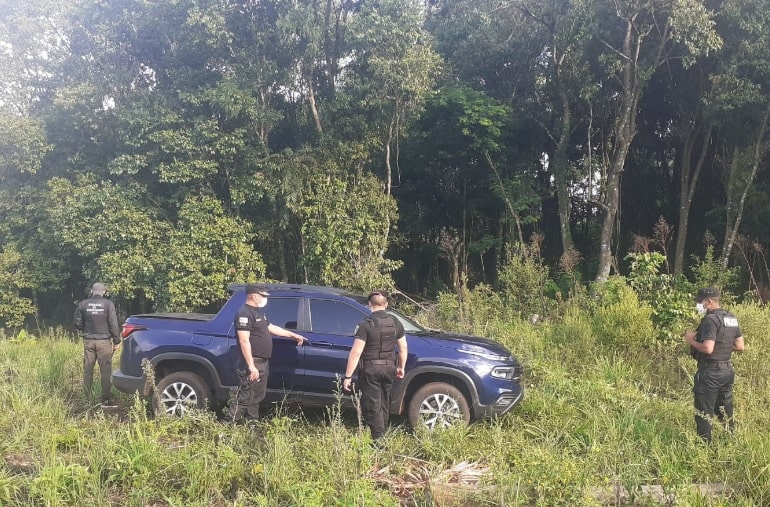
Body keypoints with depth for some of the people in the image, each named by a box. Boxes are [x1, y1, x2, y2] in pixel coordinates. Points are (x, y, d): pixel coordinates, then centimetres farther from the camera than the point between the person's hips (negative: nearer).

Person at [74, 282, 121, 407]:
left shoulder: (83, 304, 2)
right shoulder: (108, 304, -6)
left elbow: (78, 324, 4)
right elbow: (113, 324, -8)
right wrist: (116, 341, -1)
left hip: (88, 341, 3)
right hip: (104, 341, -3)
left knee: (87, 370, 11)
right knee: (105, 371, 0)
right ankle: (106, 400, 0)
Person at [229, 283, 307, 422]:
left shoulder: (258, 312, 16)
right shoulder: (244, 313, -16)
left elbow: (271, 327, 29)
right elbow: (244, 341, -22)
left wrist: (293, 335, 31)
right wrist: (251, 366, -26)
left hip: (262, 363, 10)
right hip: (252, 364, -10)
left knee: (257, 397, 16)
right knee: (245, 398, -9)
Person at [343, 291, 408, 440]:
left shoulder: (366, 324, -14)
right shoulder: (395, 322, 3)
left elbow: (355, 352, -16)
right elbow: (403, 347, 9)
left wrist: (348, 376, -12)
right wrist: (401, 367, 23)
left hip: (370, 369, -5)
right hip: (389, 368, 5)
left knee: (373, 405, 2)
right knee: (384, 403, 19)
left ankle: (378, 440, 0)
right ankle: (383, 433, 30)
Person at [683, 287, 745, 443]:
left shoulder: (710, 319, -19)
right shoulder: (732, 318, 8)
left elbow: (708, 349, -25)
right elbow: (740, 346, 12)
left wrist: (691, 341, -10)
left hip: (710, 372, -9)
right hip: (727, 370, 9)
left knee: (704, 411, 1)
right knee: (725, 410, 18)